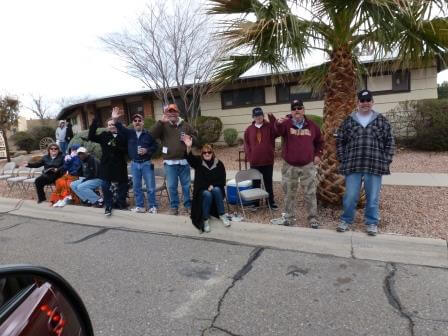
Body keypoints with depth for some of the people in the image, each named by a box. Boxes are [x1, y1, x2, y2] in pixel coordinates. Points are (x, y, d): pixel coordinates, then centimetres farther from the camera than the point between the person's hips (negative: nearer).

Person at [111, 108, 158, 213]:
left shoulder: (148, 134, -2)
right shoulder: (129, 133, 5)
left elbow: (155, 146, 0)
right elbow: (120, 128, -11)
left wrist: (147, 150, -17)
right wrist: (115, 120, -30)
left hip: (147, 163, -3)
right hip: (134, 164, 3)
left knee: (150, 187, 1)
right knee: (136, 187, 11)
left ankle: (153, 207, 12)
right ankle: (140, 206, 23)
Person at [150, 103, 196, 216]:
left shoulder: (185, 125, 9)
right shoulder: (163, 125, 3)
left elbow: (195, 140, 12)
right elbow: (152, 135, -13)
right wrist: (161, 121, -20)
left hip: (184, 161, 2)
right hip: (170, 162, -1)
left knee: (186, 185, 10)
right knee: (172, 186, 5)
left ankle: (189, 205, 23)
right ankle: (174, 207, 19)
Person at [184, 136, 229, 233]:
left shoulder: (219, 164, 1)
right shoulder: (198, 162, -1)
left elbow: (222, 180, 0)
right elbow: (190, 158, -23)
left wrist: (213, 186, -17)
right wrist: (188, 147, -43)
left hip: (216, 188, 1)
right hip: (202, 190, -1)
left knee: (216, 190, -32)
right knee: (207, 195, -33)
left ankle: (222, 215, -22)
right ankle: (205, 220, -23)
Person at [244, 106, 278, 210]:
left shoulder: (269, 126, -2)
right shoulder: (249, 129, 4)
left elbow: (275, 135, -20)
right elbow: (246, 144, 7)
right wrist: (249, 156, -1)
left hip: (268, 161, -1)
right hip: (254, 162, 1)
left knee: (268, 182, 11)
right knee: (256, 183, 11)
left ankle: (271, 202, 24)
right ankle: (255, 203, 22)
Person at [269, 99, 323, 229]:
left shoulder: (312, 125, 4)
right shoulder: (286, 123, -4)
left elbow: (319, 141, 18)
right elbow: (278, 130, -29)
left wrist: (317, 155, 6)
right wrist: (277, 123, -51)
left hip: (308, 166, 1)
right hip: (289, 166, -1)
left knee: (310, 193, 6)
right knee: (289, 193, 12)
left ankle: (313, 219, 18)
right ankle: (289, 217, 27)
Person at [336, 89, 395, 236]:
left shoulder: (381, 120, 8)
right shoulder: (349, 120, 7)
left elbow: (390, 142, 9)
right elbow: (340, 141, 9)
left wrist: (386, 161, 1)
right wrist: (343, 160, 2)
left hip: (375, 166, 0)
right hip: (353, 166, 0)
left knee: (373, 197, 8)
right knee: (350, 196, 4)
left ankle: (372, 223, 24)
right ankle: (346, 220, 22)